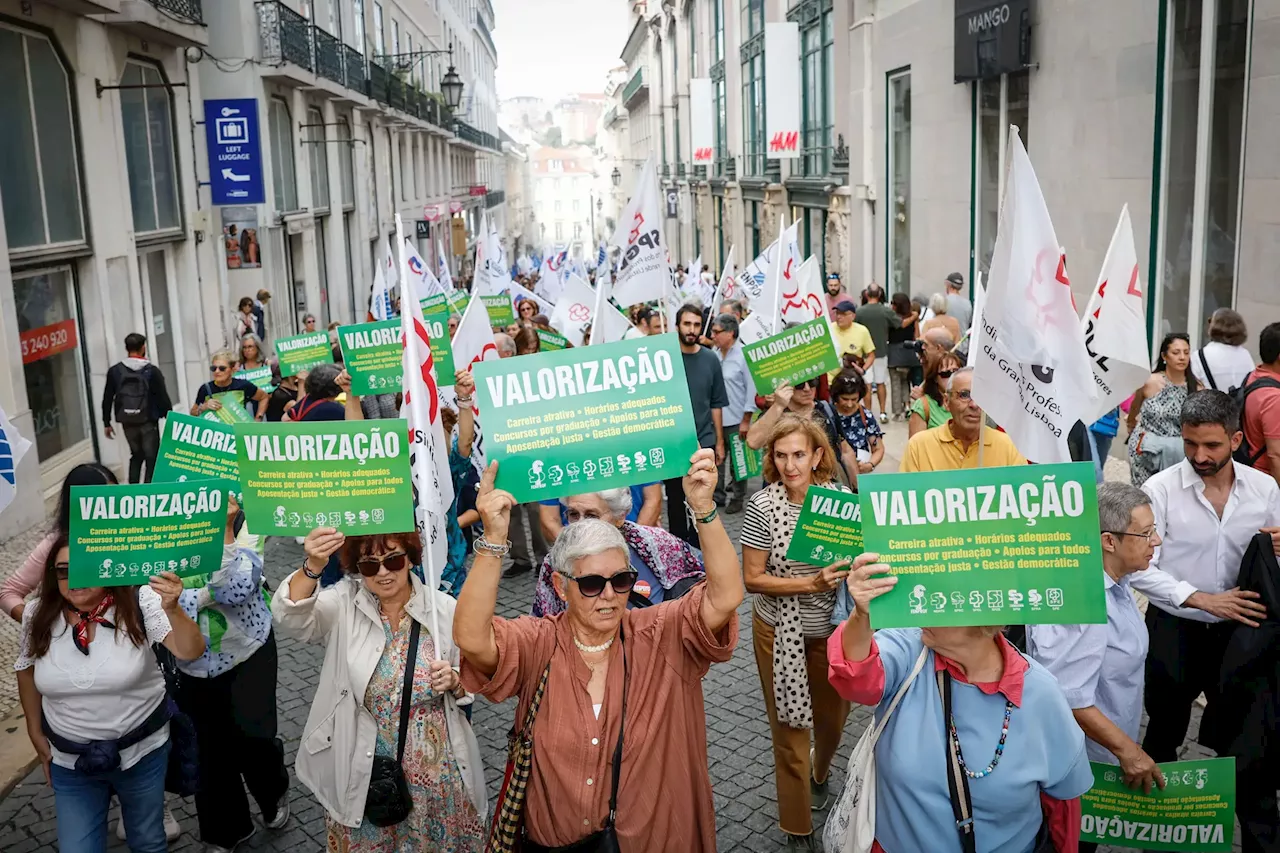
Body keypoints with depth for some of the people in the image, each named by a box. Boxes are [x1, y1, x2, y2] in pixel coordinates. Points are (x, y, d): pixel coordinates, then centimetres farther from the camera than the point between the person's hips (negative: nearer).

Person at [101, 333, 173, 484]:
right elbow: (163, 398, -8)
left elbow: (107, 399, 5)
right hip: (148, 422, -4)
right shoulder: (152, 371, -8)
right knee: (152, 459, 2)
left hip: (127, 422, 4)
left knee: (136, 456, 20)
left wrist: (106, 423, 13)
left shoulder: (114, 371, 2)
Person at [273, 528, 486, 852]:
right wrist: (312, 568, -44)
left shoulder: (444, 608, -7)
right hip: (362, 774, 0)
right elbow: (289, 618, -27)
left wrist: (454, 682, -20)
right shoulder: (343, 604, -8)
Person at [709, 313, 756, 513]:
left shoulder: (744, 356, -11)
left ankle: (737, 498, 19)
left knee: (737, 462, 7)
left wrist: (746, 420, -11)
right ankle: (718, 495, 23)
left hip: (736, 420, -5)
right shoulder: (713, 355, 3)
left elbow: (751, 389, -10)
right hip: (714, 419, 5)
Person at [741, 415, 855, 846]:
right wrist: (811, 584, -24)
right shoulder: (762, 506, -15)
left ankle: (819, 773, 57)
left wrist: (851, 571, -18)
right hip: (780, 633, -2)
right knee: (789, 731, 6)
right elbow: (752, 579, -13)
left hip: (833, 629, 3)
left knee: (832, 718, 21)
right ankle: (797, 829, 27)